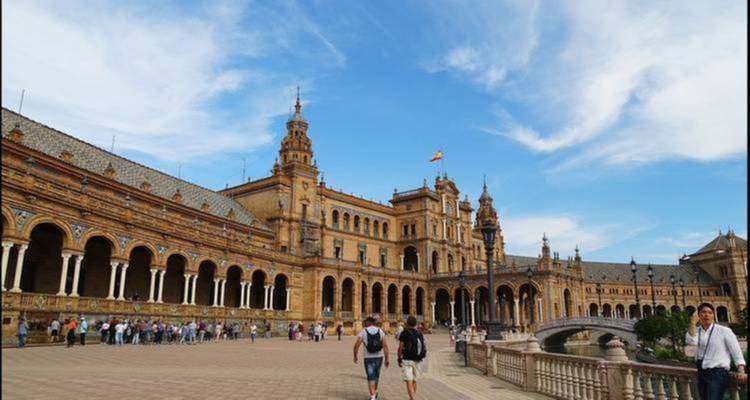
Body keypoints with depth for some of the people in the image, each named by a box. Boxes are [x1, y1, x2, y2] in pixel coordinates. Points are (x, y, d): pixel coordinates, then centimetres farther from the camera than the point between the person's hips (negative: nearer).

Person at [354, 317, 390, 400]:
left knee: (371, 378, 2)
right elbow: (385, 345, -6)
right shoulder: (380, 331, 2)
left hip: (368, 358, -3)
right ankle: (375, 392, 40)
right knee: (376, 375, 23)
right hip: (379, 357, 3)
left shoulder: (363, 332, -4)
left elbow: (356, 345, -11)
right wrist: (386, 359, -3)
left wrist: (355, 356, 4)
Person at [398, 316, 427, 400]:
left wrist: (399, 359, 1)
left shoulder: (404, 333, -10)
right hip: (417, 361, 5)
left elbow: (400, 348, -10)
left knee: (409, 381, -7)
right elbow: (424, 348, 5)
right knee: (414, 380, 19)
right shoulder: (419, 334, 5)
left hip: (407, 360, -5)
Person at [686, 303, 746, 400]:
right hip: (701, 374, 5)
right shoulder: (696, 331, 7)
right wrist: (693, 322, -13)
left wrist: (741, 371, -15)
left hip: (718, 373, -5)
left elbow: (737, 352, -3)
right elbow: (691, 341, -14)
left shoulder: (724, 331, -2)